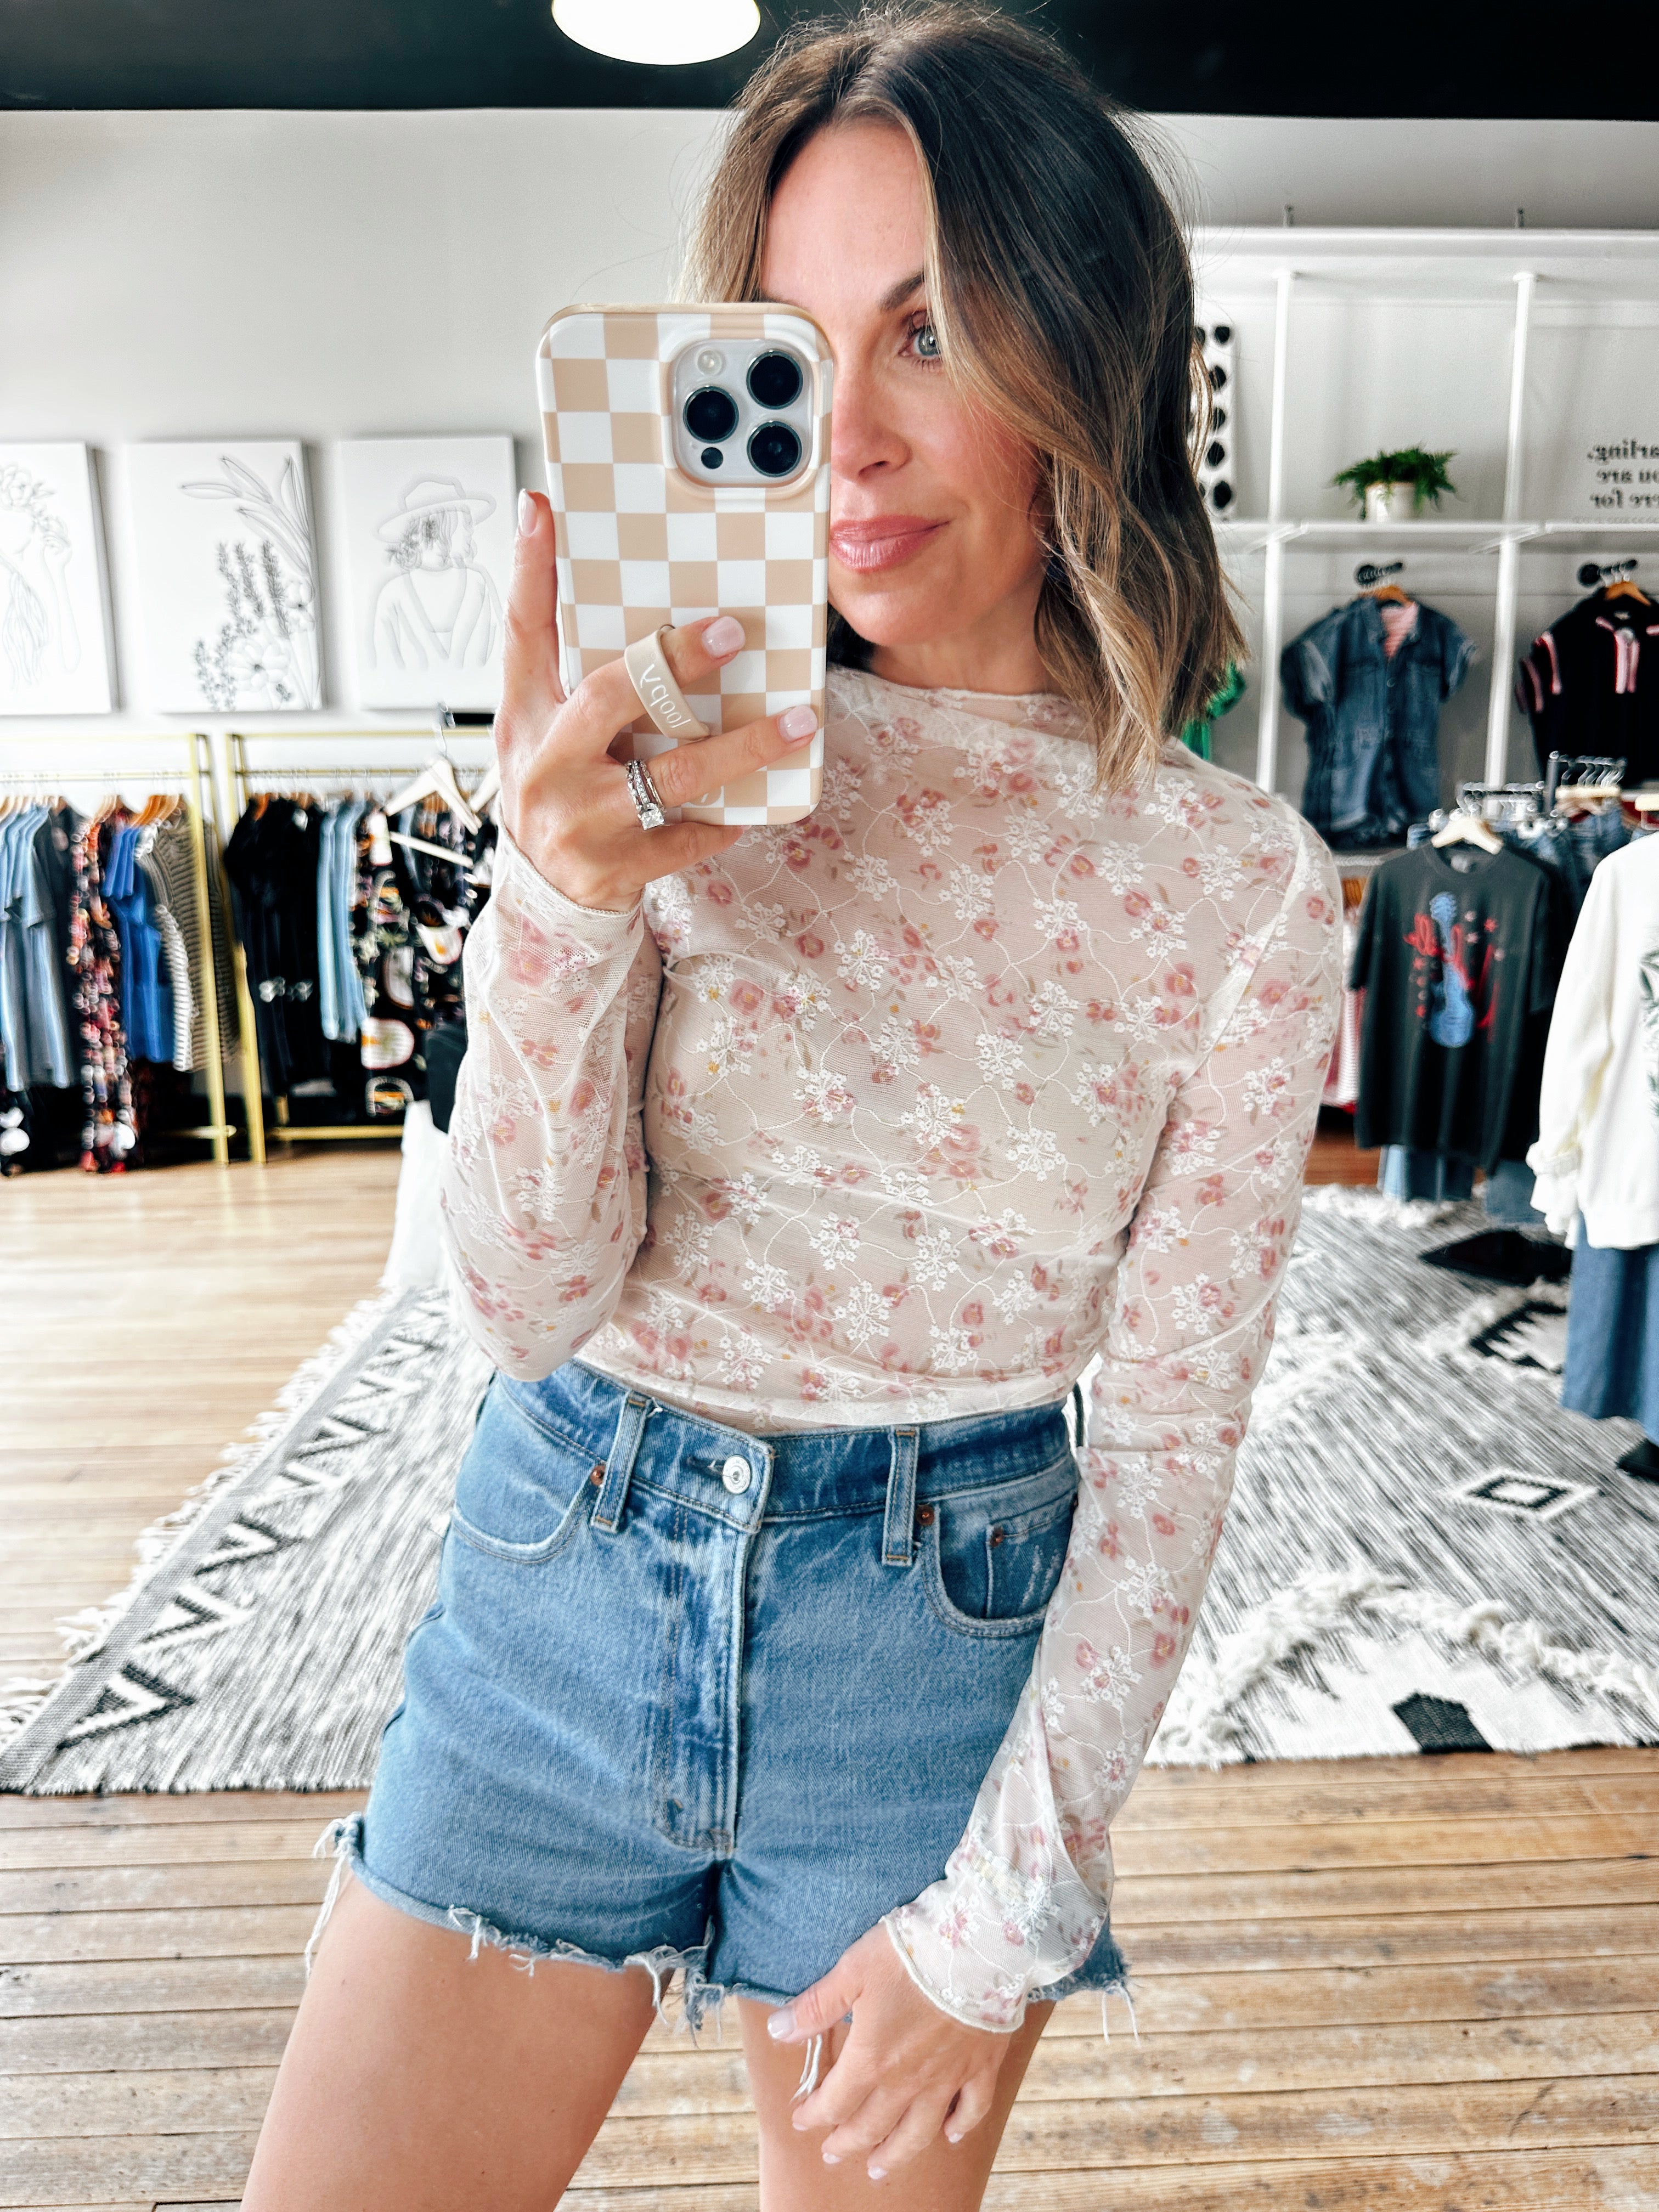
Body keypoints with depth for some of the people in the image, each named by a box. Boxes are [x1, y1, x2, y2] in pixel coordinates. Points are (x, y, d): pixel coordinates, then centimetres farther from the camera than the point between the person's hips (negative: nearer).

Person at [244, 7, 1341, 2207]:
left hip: (947, 1633, 0)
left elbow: (1167, 1452, -6)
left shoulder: (1242, 887, -9)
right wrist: (561, 904, -26)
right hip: (559, 1583, 1)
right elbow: (532, 1300, -10)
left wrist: (997, 1923, -5)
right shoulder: (682, 761, -7)